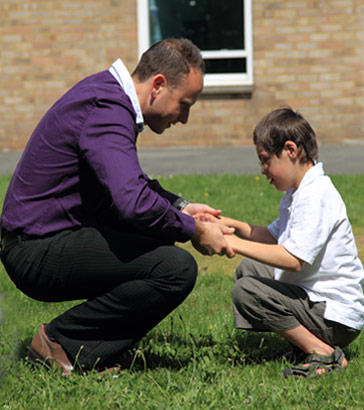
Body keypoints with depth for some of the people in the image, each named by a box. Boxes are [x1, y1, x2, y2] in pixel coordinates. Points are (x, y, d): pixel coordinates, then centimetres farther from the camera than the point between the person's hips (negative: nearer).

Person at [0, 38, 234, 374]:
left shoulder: (108, 95, 12)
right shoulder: (104, 111, -20)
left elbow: (128, 181, 29)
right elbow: (133, 202, -34)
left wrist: (181, 207, 14)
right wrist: (193, 231, -18)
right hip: (39, 252, -11)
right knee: (177, 268, -22)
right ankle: (62, 340, -8)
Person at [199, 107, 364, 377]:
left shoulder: (316, 197, -21)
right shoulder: (298, 193, 13)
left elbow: (293, 259, -30)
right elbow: (274, 236, 22)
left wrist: (235, 244, -26)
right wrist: (234, 226, 8)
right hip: (313, 295, 11)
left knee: (247, 292, -21)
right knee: (247, 269, 19)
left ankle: (325, 354, -14)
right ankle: (307, 339, 9)